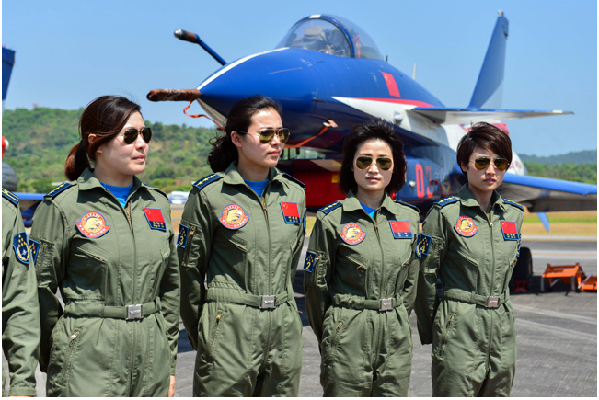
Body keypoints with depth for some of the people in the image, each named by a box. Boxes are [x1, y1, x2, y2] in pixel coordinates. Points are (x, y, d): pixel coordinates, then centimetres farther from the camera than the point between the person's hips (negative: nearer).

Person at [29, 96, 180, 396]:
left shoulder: (157, 203, 12)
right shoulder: (62, 205, -4)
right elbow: (41, 290, -2)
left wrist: (170, 363, 13)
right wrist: (54, 365, 0)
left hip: (151, 358, 5)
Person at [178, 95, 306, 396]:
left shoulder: (294, 193, 9)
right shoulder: (209, 195, -5)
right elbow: (190, 268, 0)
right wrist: (200, 336, 4)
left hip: (285, 328, 5)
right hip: (229, 327, -4)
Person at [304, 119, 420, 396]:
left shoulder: (410, 218, 7)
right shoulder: (332, 219, -5)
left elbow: (410, 282, 14)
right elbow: (316, 284, 1)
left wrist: (393, 322, 11)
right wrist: (328, 336, 8)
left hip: (396, 335, 4)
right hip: (348, 335, -4)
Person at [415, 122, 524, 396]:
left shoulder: (513, 214, 9)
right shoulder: (445, 213, -8)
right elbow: (426, 276, -3)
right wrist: (429, 332, 3)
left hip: (502, 329, 5)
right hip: (459, 331, -5)